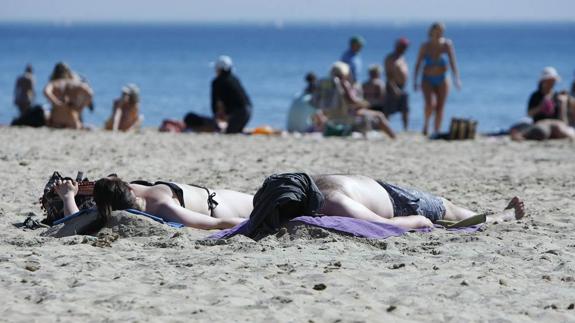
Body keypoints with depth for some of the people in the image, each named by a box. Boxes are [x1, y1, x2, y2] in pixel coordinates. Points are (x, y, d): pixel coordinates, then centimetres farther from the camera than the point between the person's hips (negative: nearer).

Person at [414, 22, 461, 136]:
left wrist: (457, 79, -24)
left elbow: (453, 62, -13)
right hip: (427, 80, -1)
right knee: (430, 104, -21)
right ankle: (426, 123, 6)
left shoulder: (447, 45, -8)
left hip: (442, 80, 1)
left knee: (440, 107, 1)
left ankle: (436, 132, 11)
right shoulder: (425, 46, -7)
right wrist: (415, 81, -4)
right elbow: (418, 64, -1)